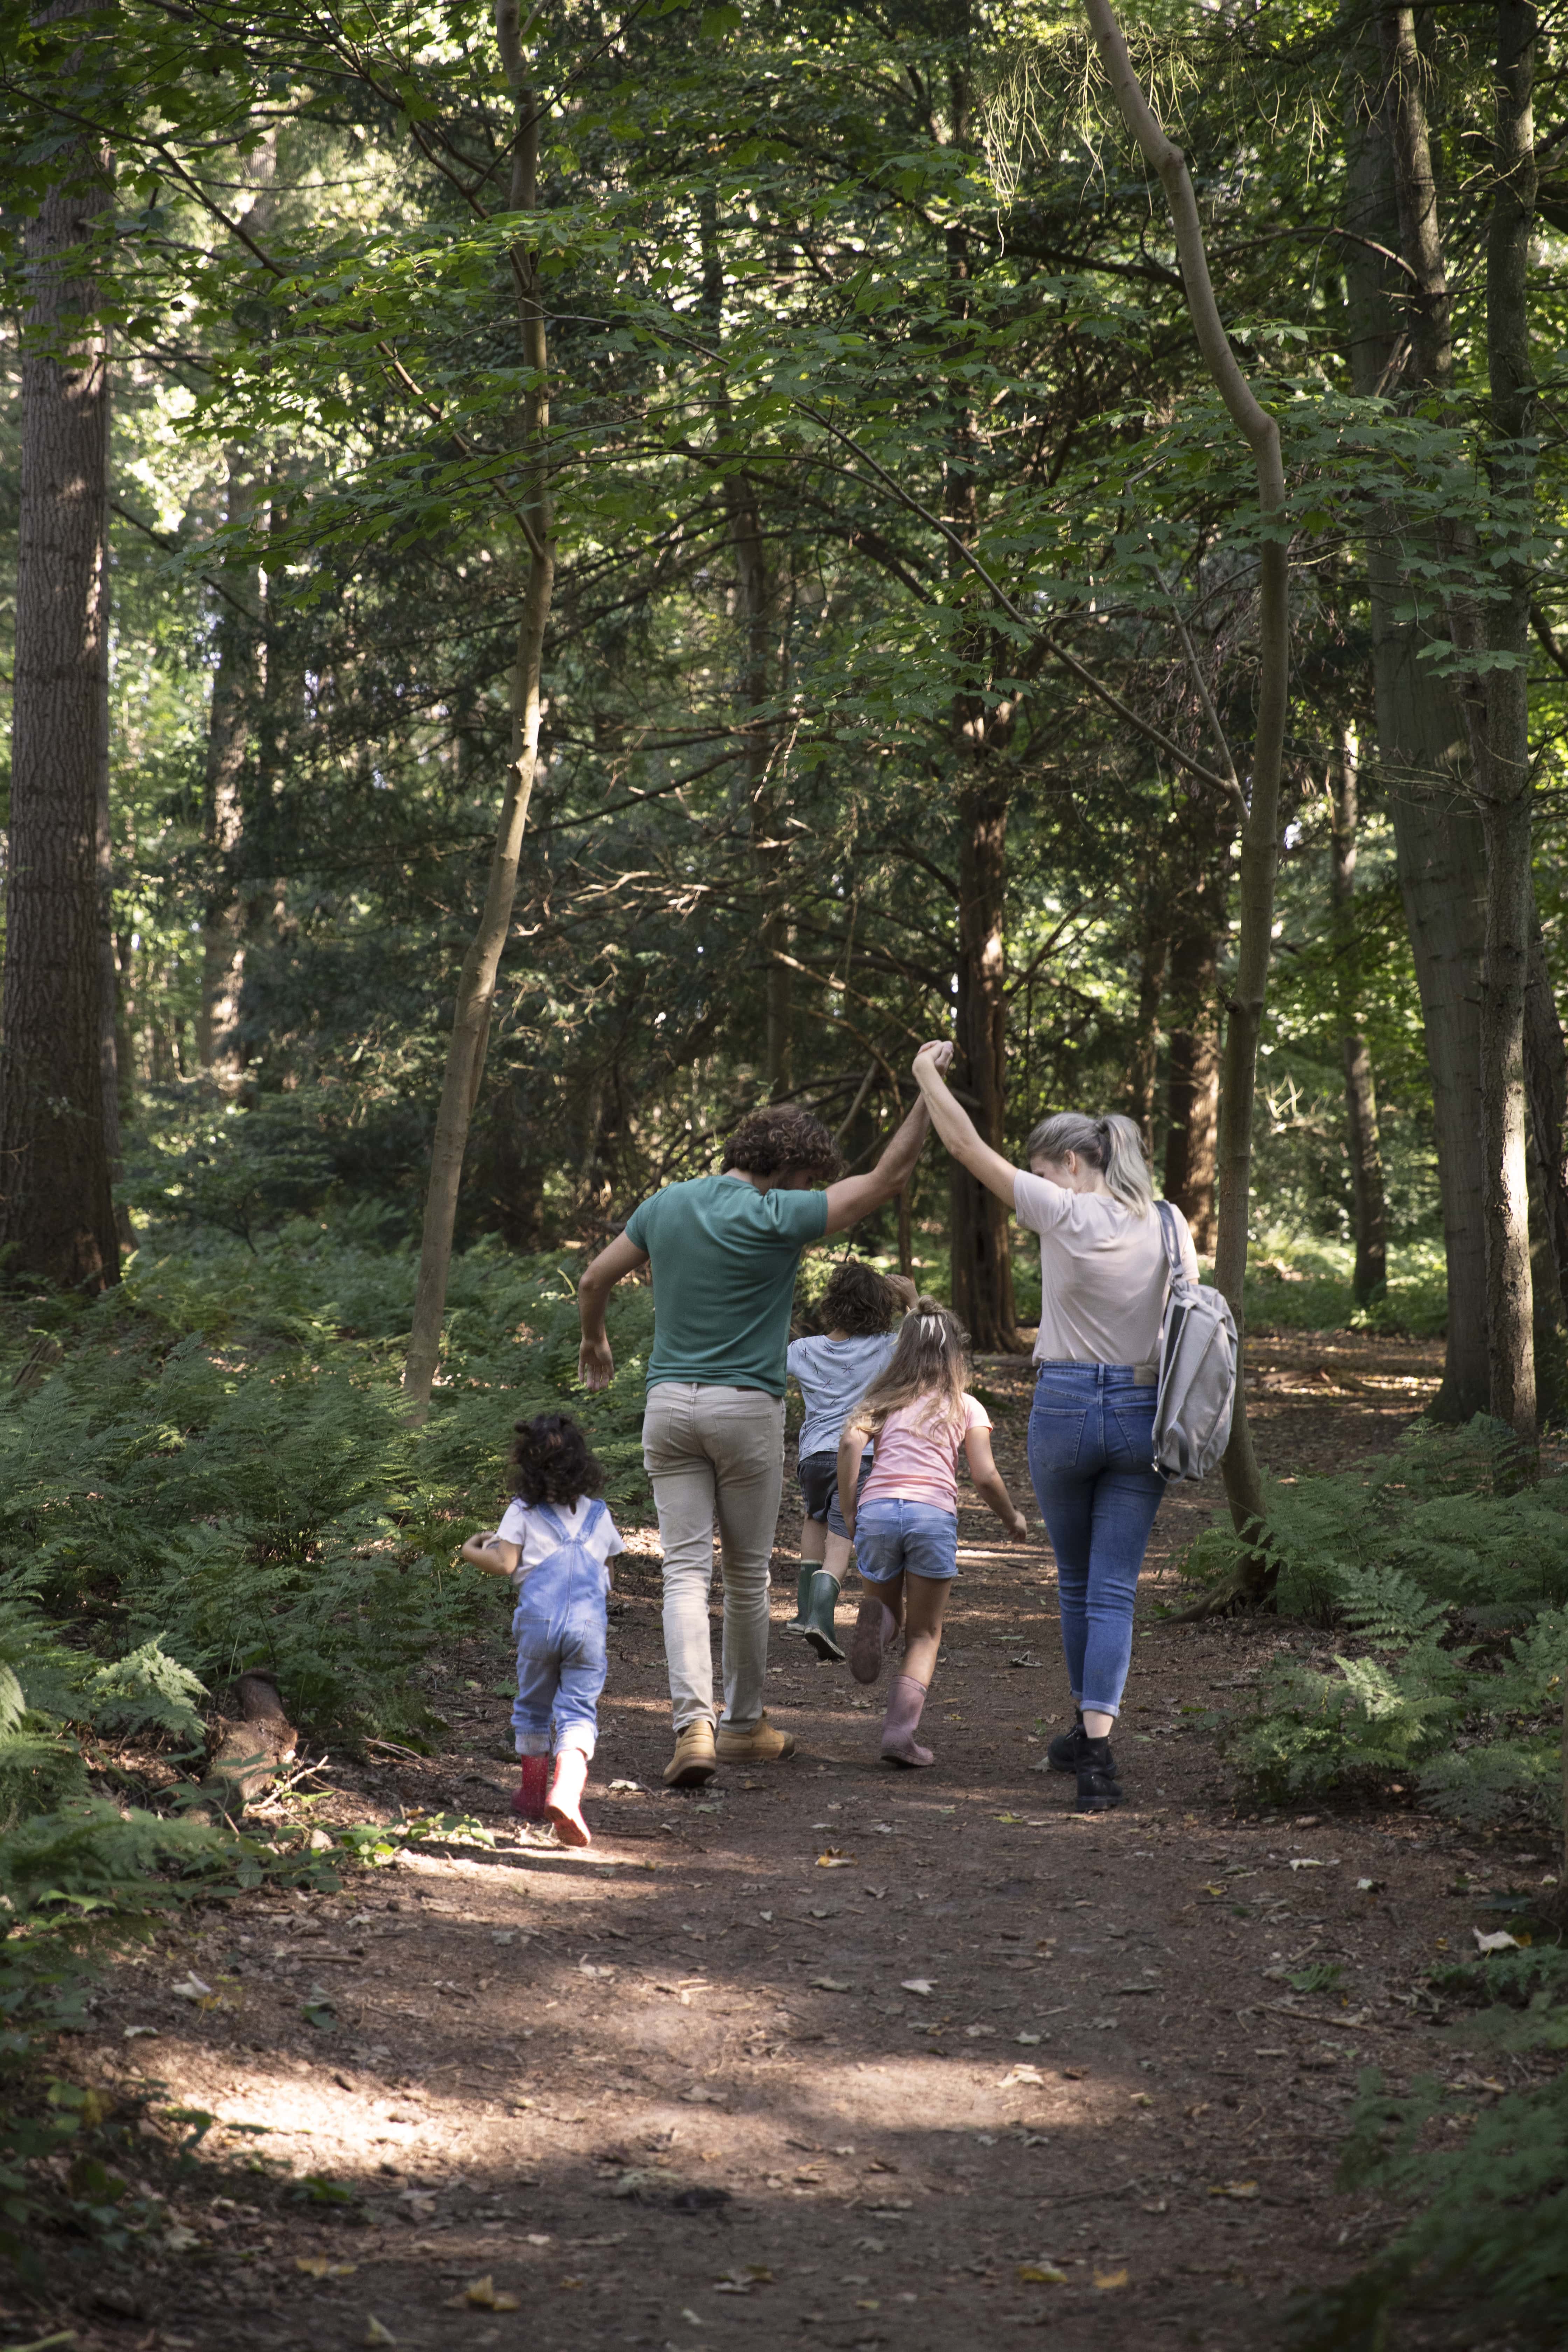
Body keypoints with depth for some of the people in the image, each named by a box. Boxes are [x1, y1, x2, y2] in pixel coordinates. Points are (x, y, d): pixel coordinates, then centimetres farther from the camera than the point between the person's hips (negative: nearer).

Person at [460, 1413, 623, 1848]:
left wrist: (472, 1551, 17)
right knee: (579, 1711, -3)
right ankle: (567, 1791, -28)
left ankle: (533, 1793, 31)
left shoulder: (522, 1511, 6)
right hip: (589, 1623, 1)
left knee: (534, 1706, 18)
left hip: (538, 1620, -1)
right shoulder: (599, 1515, 16)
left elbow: (505, 1564, -1)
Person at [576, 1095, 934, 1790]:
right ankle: (744, 1725, 25)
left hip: (669, 1402, 4)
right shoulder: (776, 1218, -11)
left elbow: (594, 1280, 14)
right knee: (747, 1574, 12)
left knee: (686, 1571, -1)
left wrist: (594, 1342, 33)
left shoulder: (666, 1205, 5)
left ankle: (695, 1725, -18)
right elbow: (888, 1177, -11)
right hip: (746, 1409, -4)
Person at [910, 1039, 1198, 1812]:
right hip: (1142, 1413, 3)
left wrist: (927, 1073, 9)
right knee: (1113, 1589, 1)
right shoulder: (1168, 1223, 3)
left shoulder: (1065, 1214, -11)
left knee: (1077, 1580, 17)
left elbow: (967, 1147, -5)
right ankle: (1095, 1746, -12)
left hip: (1064, 1407, -3)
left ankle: (1091, 1727, 30)